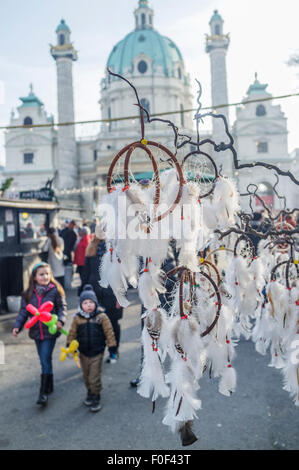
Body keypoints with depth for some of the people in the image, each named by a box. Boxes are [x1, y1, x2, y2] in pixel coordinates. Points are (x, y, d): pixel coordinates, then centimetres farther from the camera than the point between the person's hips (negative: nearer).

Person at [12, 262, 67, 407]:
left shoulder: (55, 290, -7)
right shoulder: (29, 293, 3)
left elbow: (62, 307, -3)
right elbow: (24, 311, 5)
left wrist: (60, 320, -20)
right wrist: (17, 326, -7)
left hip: (50, 331, -4)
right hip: (36, 332, 4)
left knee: (46, 360, -7)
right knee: (44, 360, 16)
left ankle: (43, 392, 1)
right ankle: (49, 386, 32)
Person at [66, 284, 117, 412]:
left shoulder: (101, 316, -11)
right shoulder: (77, 318, -5)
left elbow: (109, 332, -7)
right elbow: (72, 333, 5)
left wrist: (112, 346, -6)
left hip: (97, 353, -3)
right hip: (83, 353, 3)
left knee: (94, 378, -2)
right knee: (86, 376, 19)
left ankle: (96, 398, 17)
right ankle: (90, 393, 41)